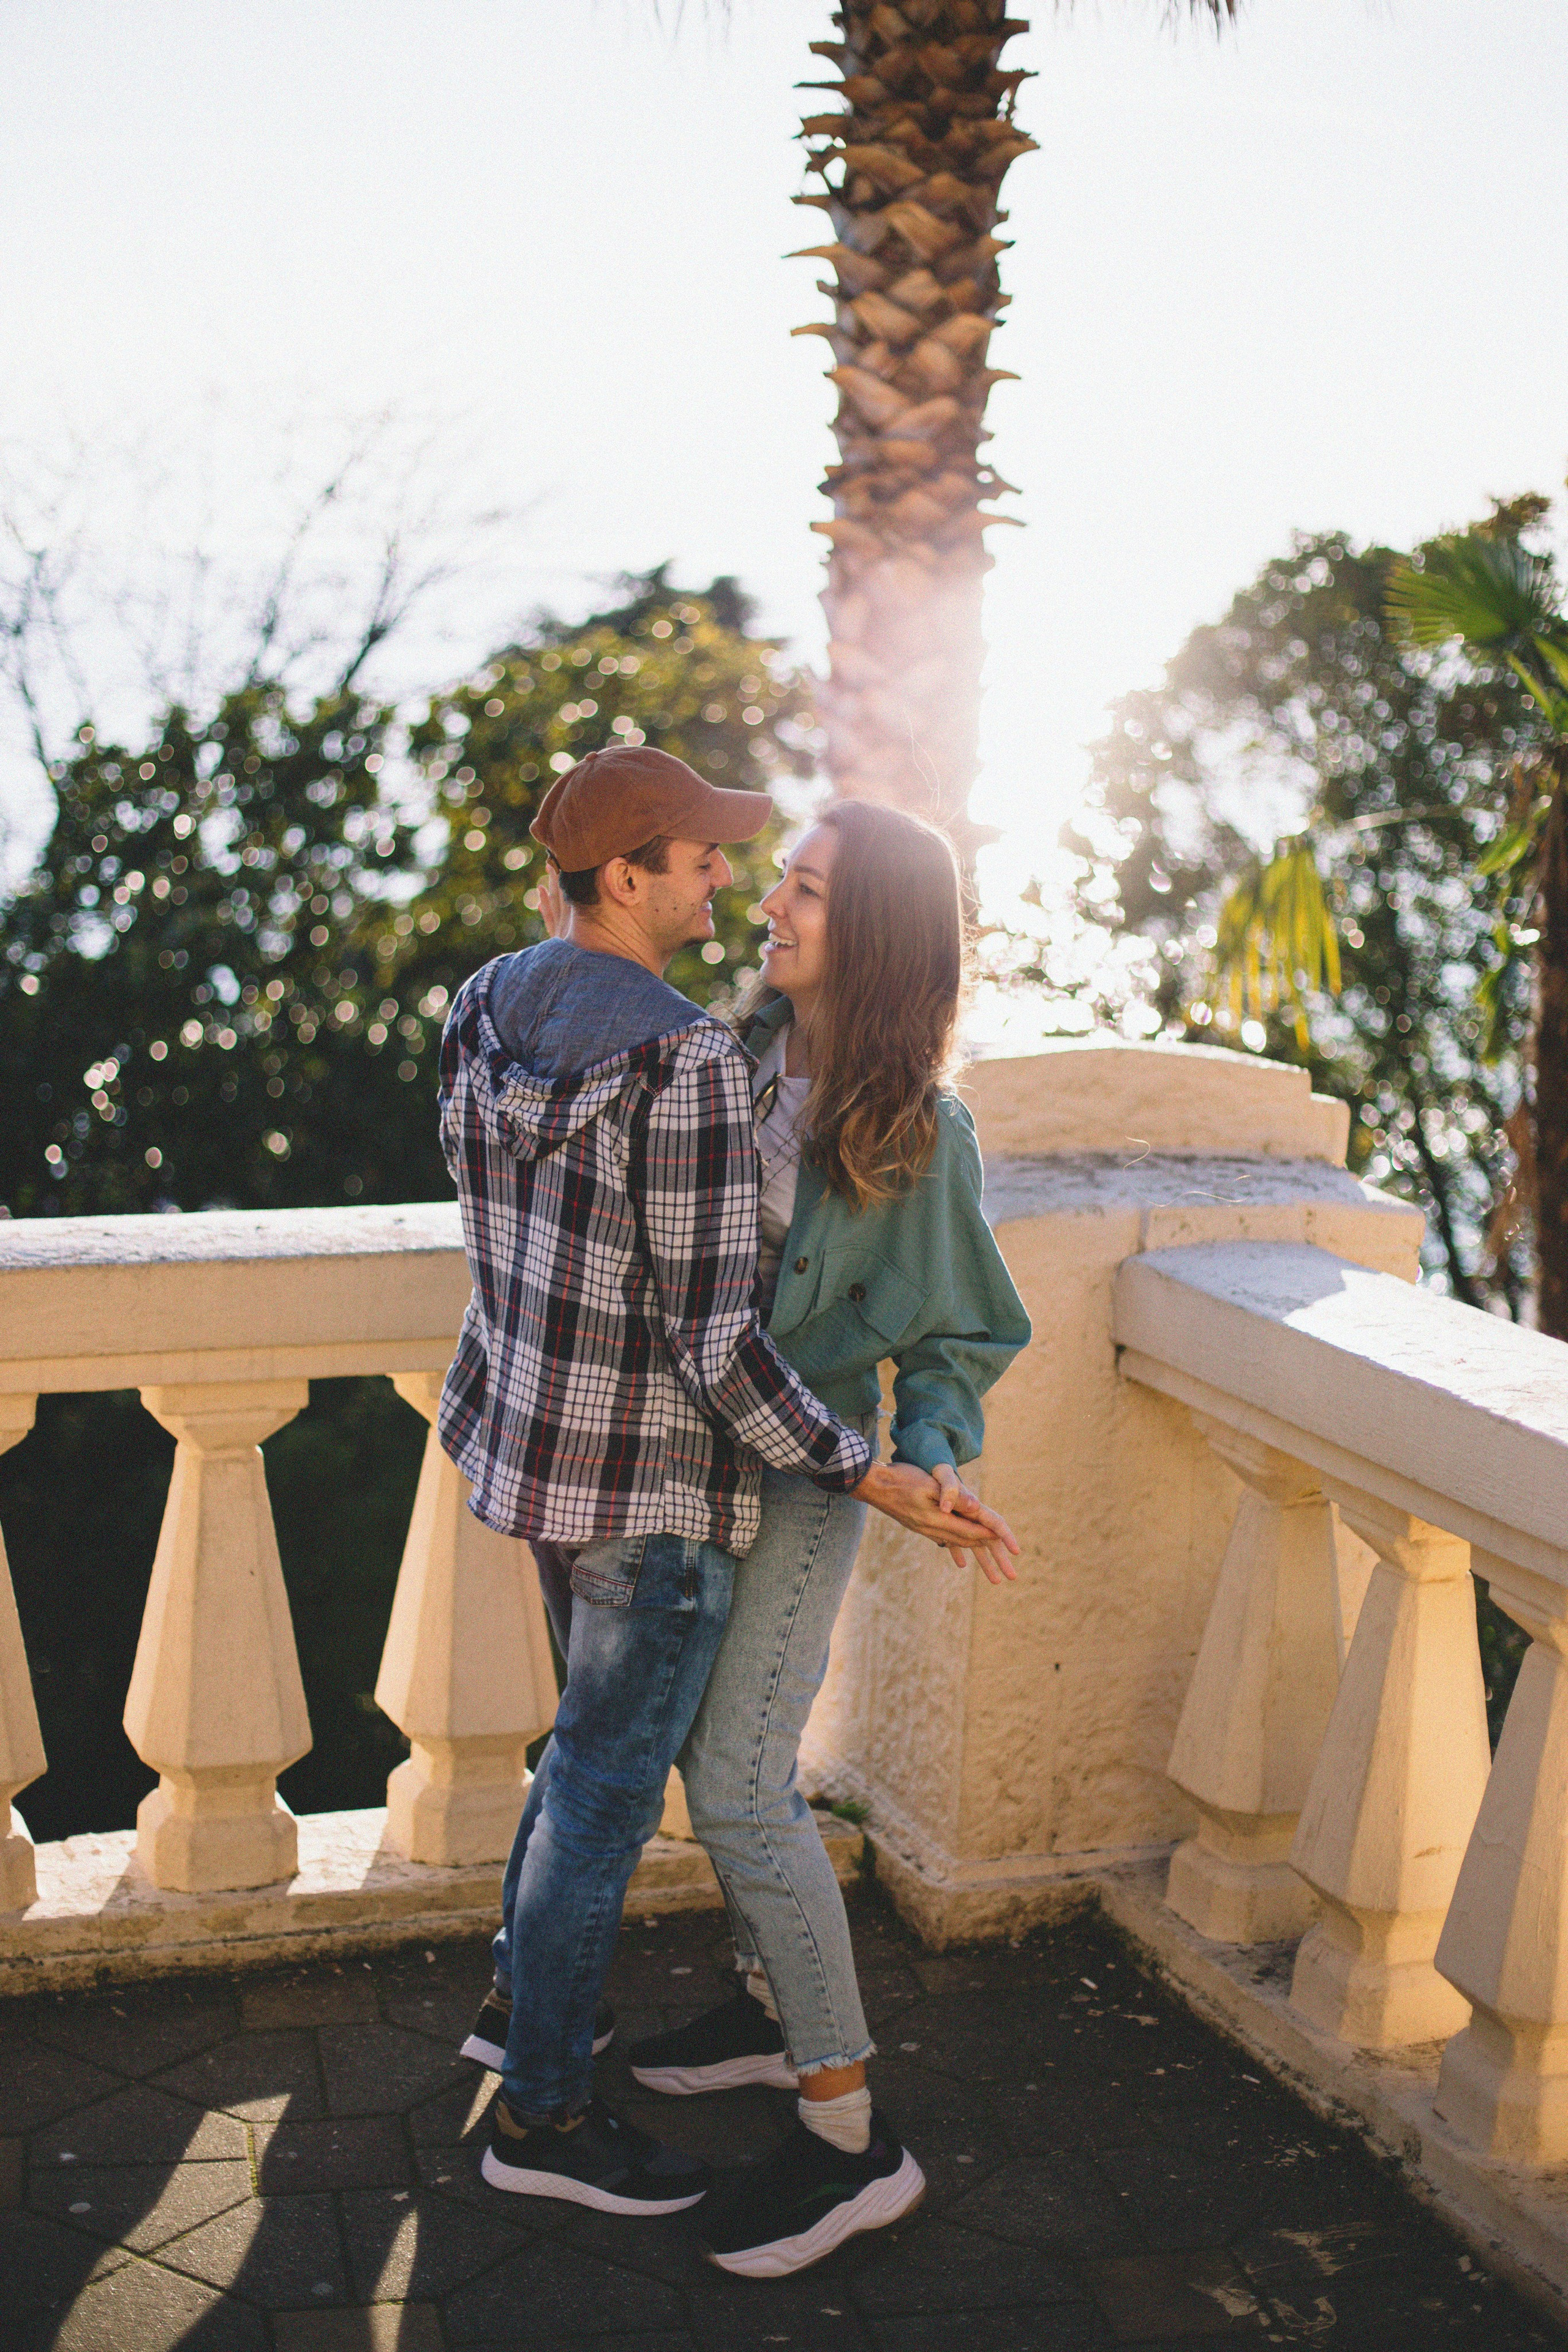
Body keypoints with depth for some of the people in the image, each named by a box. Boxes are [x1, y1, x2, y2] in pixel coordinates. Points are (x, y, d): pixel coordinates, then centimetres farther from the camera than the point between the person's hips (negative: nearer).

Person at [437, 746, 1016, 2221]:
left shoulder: (487, 1007, 0)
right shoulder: (686, 1060, -26)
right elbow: (710, 1338, -25)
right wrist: (868, 1479, -19)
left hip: (526, 1430, 9)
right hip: (649, 1471, -9)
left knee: (612, 1726, 28)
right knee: (609, 1782, 7)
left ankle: (523, 1997, 43)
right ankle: (541, 2113, 23)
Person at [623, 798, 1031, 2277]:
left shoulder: (920, 1130, -16)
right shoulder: (740, 1048, 0)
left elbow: (955, 1331, -10)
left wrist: (933, 1453, -25)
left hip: (805, 1466, -7)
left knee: (738, 1785, -9)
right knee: (717, 1743, 17)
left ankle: (849, 2138, 2)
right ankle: (775, 2001, 38)